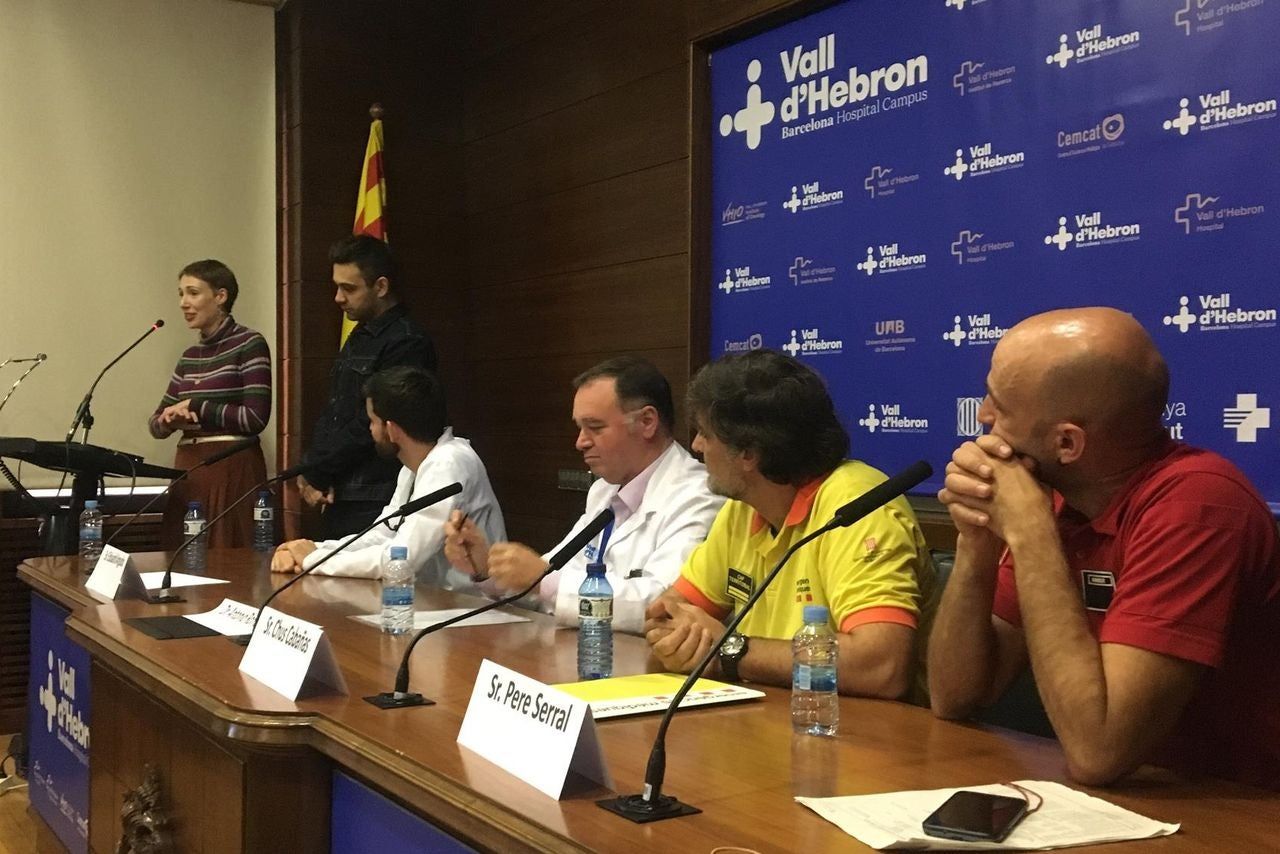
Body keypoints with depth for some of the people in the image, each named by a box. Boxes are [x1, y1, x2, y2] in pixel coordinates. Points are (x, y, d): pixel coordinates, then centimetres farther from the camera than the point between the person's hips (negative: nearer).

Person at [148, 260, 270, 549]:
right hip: (188, 467, 6)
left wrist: (195, 407, -8)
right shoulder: (190, 356, 15)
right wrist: (169, 419, -5)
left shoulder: (249, 344, -4)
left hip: (232, 468, -6)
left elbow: (256, 418, -13)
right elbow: (155, 424, 17)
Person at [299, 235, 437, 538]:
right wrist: (311, 472, 0)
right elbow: (330, 414, 16)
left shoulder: (407, 344, -13)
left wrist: (317, 475, -8)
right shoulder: (357, 339, 17)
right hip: (336, 499, 8)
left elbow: (371, 426, -17)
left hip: (374, 505, -8)